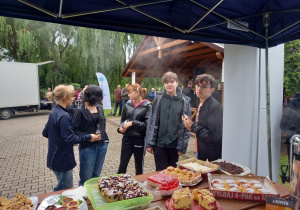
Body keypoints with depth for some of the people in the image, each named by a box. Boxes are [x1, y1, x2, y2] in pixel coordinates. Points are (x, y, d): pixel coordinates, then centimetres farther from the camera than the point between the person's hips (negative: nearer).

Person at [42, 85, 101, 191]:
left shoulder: (54, 112, 5)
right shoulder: (64, 116, -25)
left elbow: (45, 133, 13)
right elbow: (70, 139, -27)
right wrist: (88, 137, -19)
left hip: (55, 158, 10)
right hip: (63, 160, -10)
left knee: (61, 187, 27)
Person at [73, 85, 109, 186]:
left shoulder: (100, 108, 5)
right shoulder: (80, 111, -11)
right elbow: (75, 130, -12)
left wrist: (105, 136, 8)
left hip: (102, 145, 5)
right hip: (87, 147, -5)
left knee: (96, 175, 20)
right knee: (86, 178, 7)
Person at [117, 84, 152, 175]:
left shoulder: (147, 106, -9)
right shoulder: (128, 104, 4)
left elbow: (147, 124, -15)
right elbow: (123, 120, 14)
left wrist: (132, 123, -19)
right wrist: (121, 127, -5)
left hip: (140, 139, -3)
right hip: (127, 138, 3)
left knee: (139, 166, 15)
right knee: (122, 165, 9)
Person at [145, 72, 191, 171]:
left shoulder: (184, 101, -5)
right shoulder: (158, 98, -4)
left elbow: (186, 126, -3)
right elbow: (152, 122, -3)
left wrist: (182, 146, -5)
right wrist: (149, 143, -4)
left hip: (175, 144, 1)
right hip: (159, 143, 0)